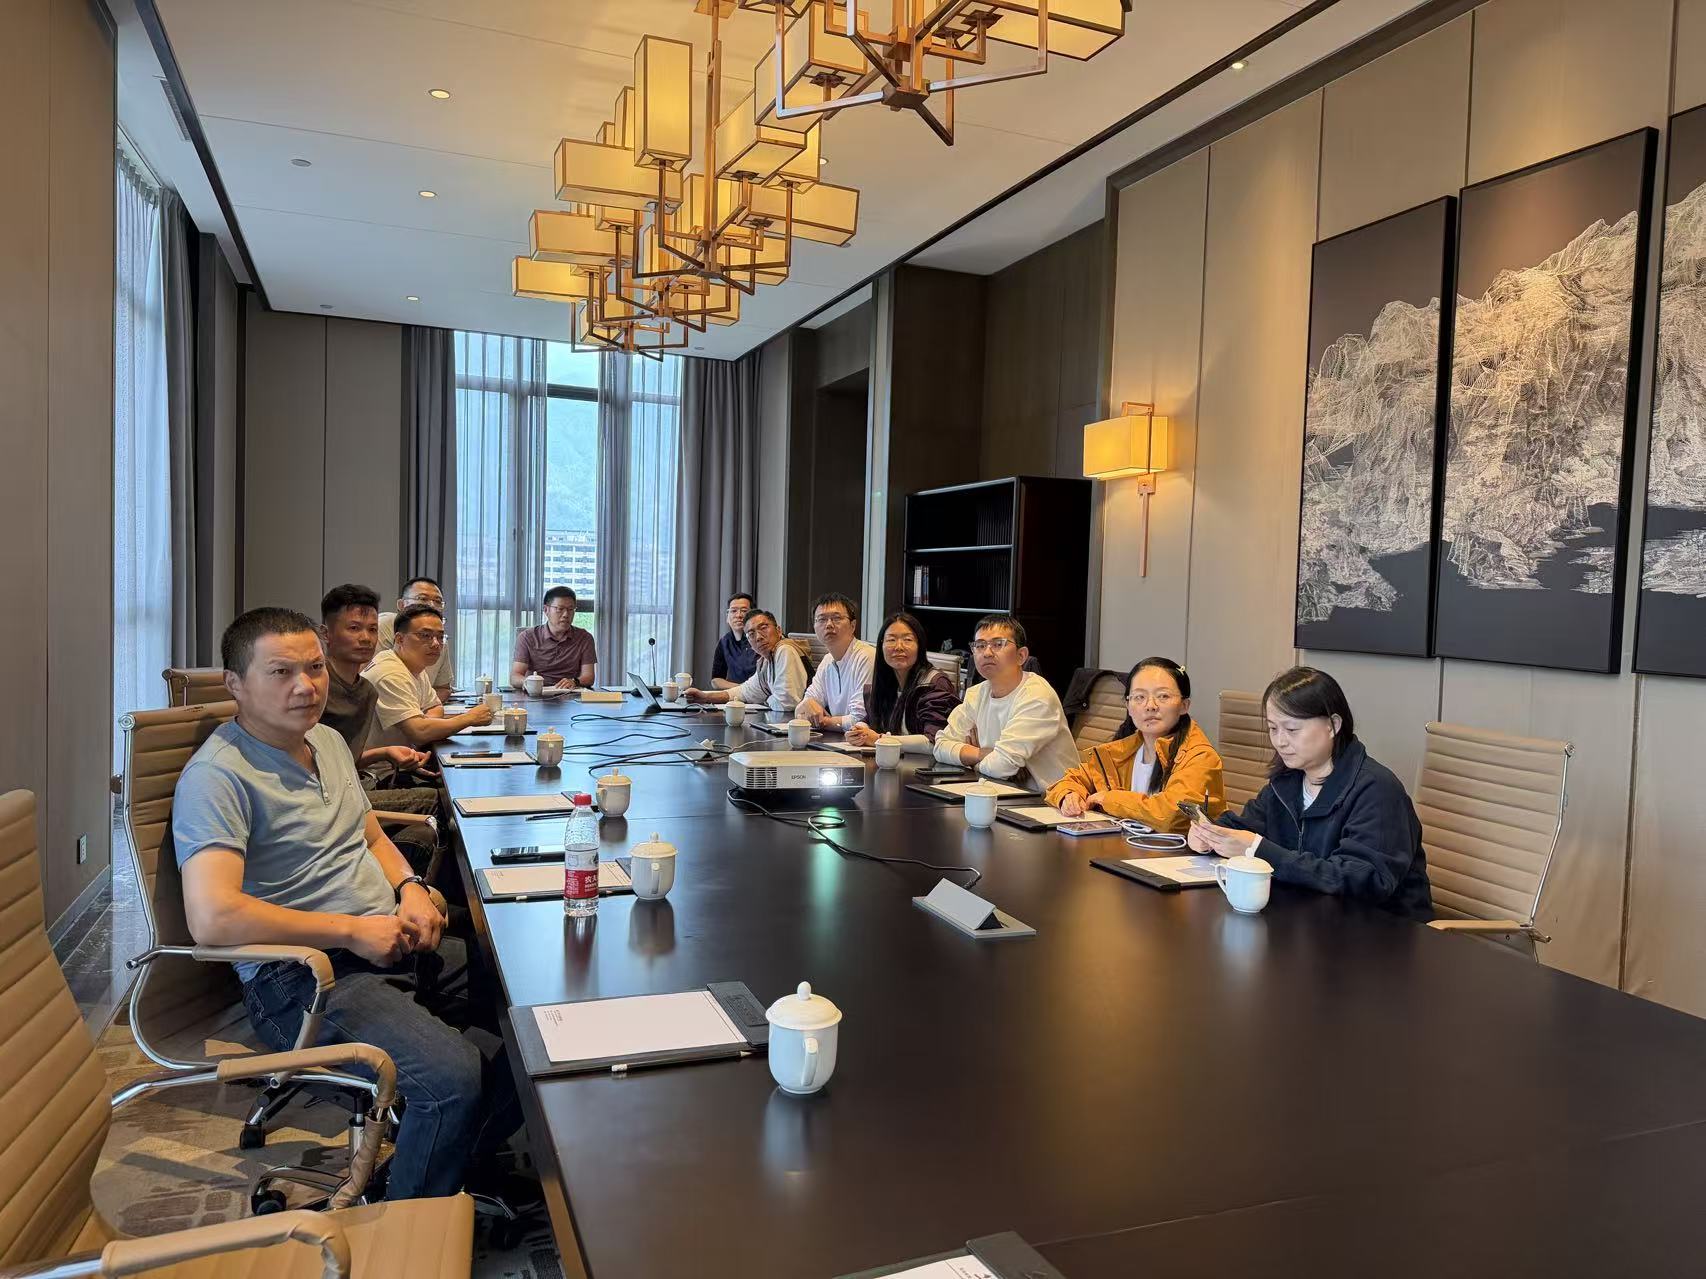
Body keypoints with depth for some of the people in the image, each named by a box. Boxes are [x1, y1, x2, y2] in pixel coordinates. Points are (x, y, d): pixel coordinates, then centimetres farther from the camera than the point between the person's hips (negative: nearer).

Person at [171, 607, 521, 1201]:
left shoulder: (327, 740, 15)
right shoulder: (217, 776, -13)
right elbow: (212, 918, -25)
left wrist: (410, 887, 5)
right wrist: (351, 930, -18)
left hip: (394, 944, 9)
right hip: (303, 977, -8)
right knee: (454, 1076, -30)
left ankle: (454, 1168, 11)